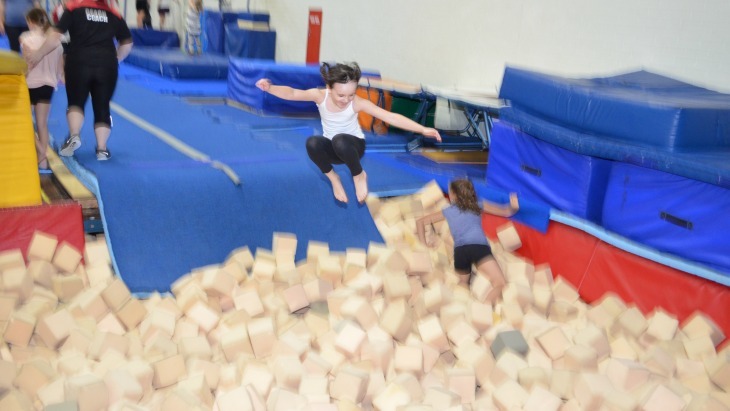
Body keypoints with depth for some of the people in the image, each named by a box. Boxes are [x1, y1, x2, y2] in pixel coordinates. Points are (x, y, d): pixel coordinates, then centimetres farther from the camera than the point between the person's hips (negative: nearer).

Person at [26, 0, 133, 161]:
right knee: (102, 107, 9)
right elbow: (127, 43, 13)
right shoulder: (113, 13, 12)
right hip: (107, 66, 1)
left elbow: (56, 36, -3)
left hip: (79, 63, -1)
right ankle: (102, 149, 3)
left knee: (76, 102, 13)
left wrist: (38, 54, 7)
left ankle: (74, 135, -11)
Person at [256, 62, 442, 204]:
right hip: (332, 149, 2)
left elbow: (390, 117, -30)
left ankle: (359, 175, -9)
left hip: (353, 146, -2)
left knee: (340, 141, -38)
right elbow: (292, 93, -18)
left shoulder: (358, 103, -25)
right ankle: (333, 178, -6)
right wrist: (270, 87, -38)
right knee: (312, 143, -33)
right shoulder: (320, 95, -20)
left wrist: (422, 129, -36)